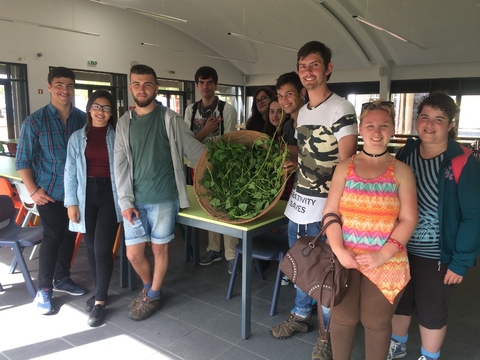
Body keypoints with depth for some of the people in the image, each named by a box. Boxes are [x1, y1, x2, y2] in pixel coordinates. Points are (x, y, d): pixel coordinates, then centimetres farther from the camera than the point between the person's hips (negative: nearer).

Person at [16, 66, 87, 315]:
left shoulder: (83, 119, 1)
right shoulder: (35, 121, -7)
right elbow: (22, 161, -4)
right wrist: (33, 191, -10)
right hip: (50, 192, -3)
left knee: (69, 235, 14)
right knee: (52, 237, 0)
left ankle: (62, 278, 33)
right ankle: (44, 290, 16)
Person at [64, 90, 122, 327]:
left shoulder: (117, 137, -1)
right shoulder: (77, 137, 6)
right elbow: (70, 172, 6)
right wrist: (71, 202, 0)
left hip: (110, 194, -3)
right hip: (86, 194, 3)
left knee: (102, 248, -6)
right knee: (91, 246, 12)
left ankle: (100, 301, 8)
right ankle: (100, 291, 30)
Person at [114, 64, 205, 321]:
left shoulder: (170, 119, -2)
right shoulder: (124, 123, 6)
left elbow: (194, 150, 1)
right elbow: (120, 164, 3)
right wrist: (125, 201, -3)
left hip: (164, 198, -3)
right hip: (135, 200, 3)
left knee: (159, 249, 9)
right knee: (133, 253, 7)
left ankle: (154, 295, 31)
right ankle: (148, 286, 37)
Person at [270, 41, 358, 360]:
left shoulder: (341, 109, -11)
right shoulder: (302, 112, 14)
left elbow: (347, 164, -16)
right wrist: (293, 164, 5)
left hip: (323, 206, -7)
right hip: (298, 202, 8)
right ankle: (301, 316, 40)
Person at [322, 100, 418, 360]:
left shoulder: (401, 171, -1)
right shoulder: (344, 167, 2)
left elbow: (409, 219, -4)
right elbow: (330, 213, -2)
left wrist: (383, 254, -15)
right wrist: (339, 250, -14)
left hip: (386, 263, -1)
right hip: (345, 259, 1)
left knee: (377, 322, 14)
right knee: (342, 318, 15)